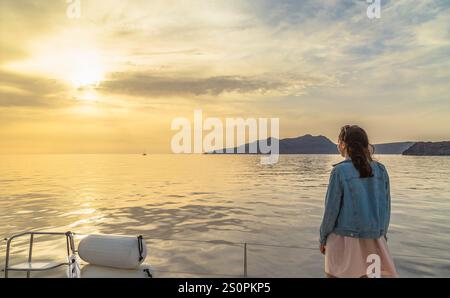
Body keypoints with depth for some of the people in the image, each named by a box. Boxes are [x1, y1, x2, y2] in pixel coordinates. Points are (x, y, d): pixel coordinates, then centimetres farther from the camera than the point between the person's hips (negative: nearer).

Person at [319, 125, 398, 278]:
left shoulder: (340, 171, -14)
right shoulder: (381, 170, 0)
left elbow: (332, 209, -11)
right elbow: (386, 207, 5)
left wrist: (323, 238, 1)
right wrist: (381, 235, 18)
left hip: (344, 240, -4)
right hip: (373, 241, 4)